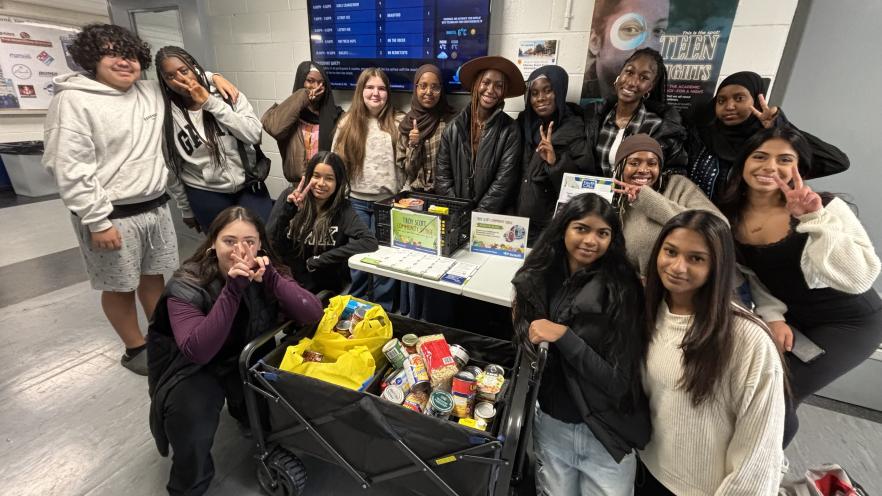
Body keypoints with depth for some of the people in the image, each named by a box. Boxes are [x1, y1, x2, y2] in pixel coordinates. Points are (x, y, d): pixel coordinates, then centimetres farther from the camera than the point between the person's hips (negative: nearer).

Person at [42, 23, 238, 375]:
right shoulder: (73, 102, -12)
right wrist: (97, 222, -18)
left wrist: (213, 77, 7)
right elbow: (69, 169, -16)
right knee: (120, 286, 9)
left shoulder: (150, 92, 7)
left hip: (155, 206, 6)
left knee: (153, 275, 18)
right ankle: (135, 349, 28)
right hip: (112, 215, -6)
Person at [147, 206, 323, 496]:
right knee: (190, 416, -29)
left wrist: (270, 279, -37)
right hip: (196, 370, -2)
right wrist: (232, 291, -42)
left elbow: (313, 314, -24)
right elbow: (197, 352, -34)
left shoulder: (265, 271, -14)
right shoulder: (187, 284, -22)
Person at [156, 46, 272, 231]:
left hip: (248, 185, 0)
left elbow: (254, 135, -17)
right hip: (206, 195, 0)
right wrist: (186, 209, 9)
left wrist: (210, 103, -18)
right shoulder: (167, 116, -4)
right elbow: (172, 169, 4)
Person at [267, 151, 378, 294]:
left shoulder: (341, 210, -6)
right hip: (286, 281, 2)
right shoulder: (289, 197, 0)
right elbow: (270, 241, -4)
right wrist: (287, 208, -20)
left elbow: (370, 242, -20)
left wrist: (319, 260, -18)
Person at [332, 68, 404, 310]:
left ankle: (383, 311, 26)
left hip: (387, 202, -2)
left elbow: (407, 165, 2)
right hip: (356, 201, 2)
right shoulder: (347, 123, 4)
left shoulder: (399, 123, -1)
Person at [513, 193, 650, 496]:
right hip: (551, 424, 3)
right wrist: (533, 339, -11)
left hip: (606, 435, -3)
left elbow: (619, 382, -18)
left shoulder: (621, 290, -17)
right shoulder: (539, 279, -5)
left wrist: (564, 336, -24)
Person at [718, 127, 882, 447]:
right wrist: (772, 316, -12)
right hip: (787, 319, 4)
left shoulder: (825, 207, -21)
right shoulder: (729, 215, -10)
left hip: (848, 323, -4)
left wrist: (813, 219, -36)